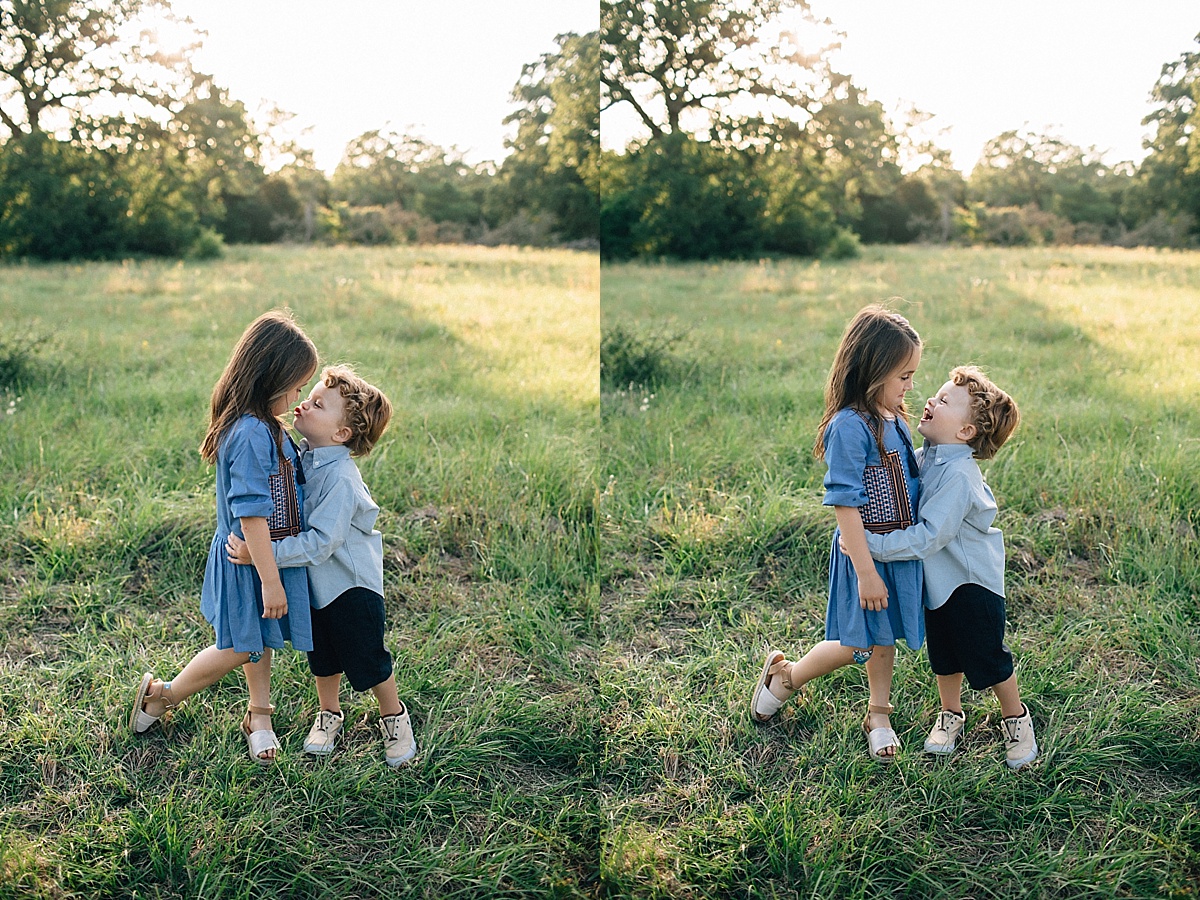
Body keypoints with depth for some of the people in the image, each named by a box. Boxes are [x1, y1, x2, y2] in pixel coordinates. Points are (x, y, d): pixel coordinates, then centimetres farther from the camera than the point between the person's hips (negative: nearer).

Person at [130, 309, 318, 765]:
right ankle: (161, 695, 27)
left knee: (259, 638, 22)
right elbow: (251, 513, -29)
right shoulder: (252, 434, -29)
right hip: (251, 560, -9)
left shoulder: (260, 425, 1)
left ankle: (259, 715, 40)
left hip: (262, 552, 9)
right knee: (240, 647, 7)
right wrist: (270, 579, -25)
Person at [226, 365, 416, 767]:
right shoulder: (303, 456, -5)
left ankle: (394, 718, 31)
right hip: (316, 583, 7)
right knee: (322, 657, 21)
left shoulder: (340, 478, -30)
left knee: (367, 660, 7)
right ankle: (329, 713, 43)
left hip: (352, 584, -7)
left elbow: (321, 542, -32)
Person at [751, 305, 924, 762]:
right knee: (858, 645, 1)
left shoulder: (894, 419, 3)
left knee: (885, 635, 19)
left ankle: (878, 715, 37)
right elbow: (844, 503, -24)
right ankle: (786, 674, 25)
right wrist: (866, 571, -22)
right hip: (865, 549, -8)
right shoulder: (849, 426, -23)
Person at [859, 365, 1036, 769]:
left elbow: (929, 535, -33)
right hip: (938, 580, 8)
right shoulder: (926, 457, -3)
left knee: (987, 659, 8)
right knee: (944, 657, 21)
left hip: (973, 582, -8)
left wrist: (872, 545, -32)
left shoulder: (958, 474, -29)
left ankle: (1017, 721, 31)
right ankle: (950, 715, 41)